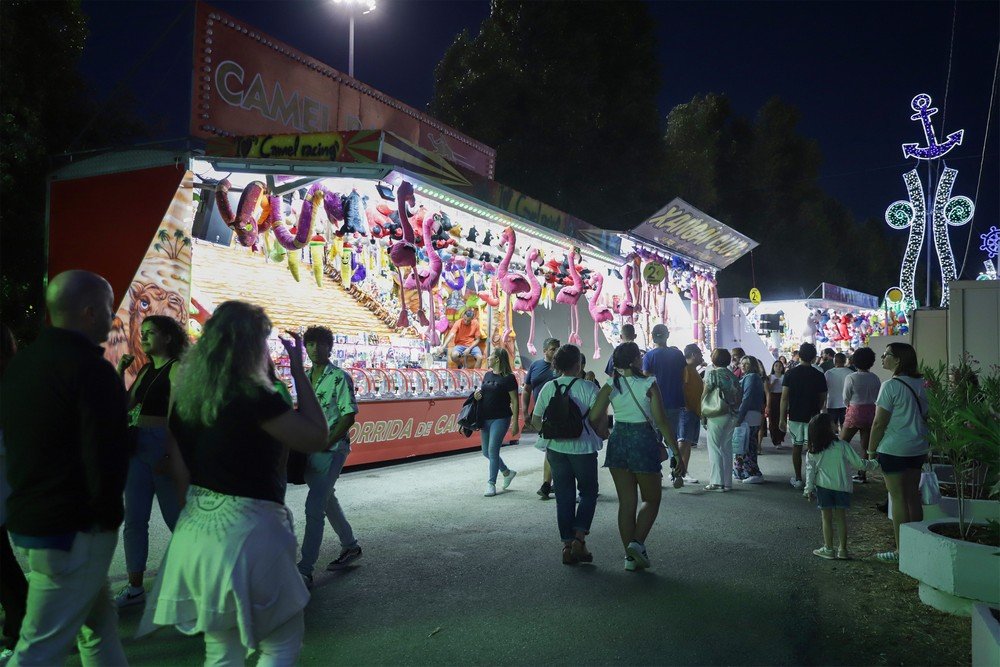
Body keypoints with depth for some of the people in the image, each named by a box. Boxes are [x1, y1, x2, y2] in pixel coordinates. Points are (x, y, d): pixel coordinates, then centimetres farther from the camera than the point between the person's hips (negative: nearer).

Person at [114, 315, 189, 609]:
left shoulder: (176, 369, -7)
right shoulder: (145, 370, 16)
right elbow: (124, 405, 15)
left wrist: (170, 456, -22)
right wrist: (119, 372, 6)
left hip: (163, 445, -7)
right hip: (138, 446, 8)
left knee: (175, 517, 1)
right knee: (134, 519, 9)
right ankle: (135, 587, 19)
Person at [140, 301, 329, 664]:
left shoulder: (187, 395, 4)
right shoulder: (254, 396, -19)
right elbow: (318, 438, -12)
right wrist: (298, 371, -9)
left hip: (197, 530, 7)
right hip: (246, 532, -7)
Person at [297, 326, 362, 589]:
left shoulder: (340, 377, -9)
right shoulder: (304, 378, 10)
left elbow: (349, 416, -12)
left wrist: (326, 443, -16)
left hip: (332, 449, -7)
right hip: (309, 449, 7)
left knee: (314, 507, -10)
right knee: (328, 500, 18)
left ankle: (305, 570, -4)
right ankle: (350, 547, 36)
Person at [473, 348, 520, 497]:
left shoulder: (508, 378, -11)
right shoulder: (488, 375, 10)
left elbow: (514, 401, -11)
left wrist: (515, 423, -14)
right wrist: (477, 394, -2)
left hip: (500, 418, -8)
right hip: (485, 418, 8)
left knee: (493, 450, -7)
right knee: (486, 452, 12)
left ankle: (491, 483, 6)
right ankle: (507, 472, 32)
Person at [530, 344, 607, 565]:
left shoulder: (548, 388, -1)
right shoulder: (588, 388, -11)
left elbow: (535, 420, 3)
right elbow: (600, 421, -14)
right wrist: (599, 437, 6)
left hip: (555, 448, 3)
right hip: (582, 448, -3)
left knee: (564, 497, 12)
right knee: (588, 493, 15)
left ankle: (567, 545, 13)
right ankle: (579, 538, 1)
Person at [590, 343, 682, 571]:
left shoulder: (610, 386, -1)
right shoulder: (649, 385, -9)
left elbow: (594, 416, -11)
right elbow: (661, 422, -12)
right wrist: (677, 454, -8)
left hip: (618, 442, 4)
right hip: (644, 442, -4)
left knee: (626, 502, 11)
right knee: (651, 499, 14)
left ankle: (631, 556, 14)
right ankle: (637, 542, -5)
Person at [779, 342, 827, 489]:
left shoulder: (790, 373, -4)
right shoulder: (819, 375, -3)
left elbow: (784, 398, -8)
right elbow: (822, 399, 2)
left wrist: (782, 418, -4)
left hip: (795, 416, 1)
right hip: (812, 417, -1)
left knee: (797, 447, 10)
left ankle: (798, 479, 14)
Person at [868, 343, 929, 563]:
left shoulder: (891, 386, -16)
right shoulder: (921, 383, 6)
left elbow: (879, 423, -16)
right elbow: (925, 417, 14)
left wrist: (871, 449, -5)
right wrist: (926, 448, 22)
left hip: (893, 449, -7)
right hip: (918, 448, 7)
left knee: (898, 498, -1)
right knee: (913, 497, 14)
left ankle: (901, 551, 5)